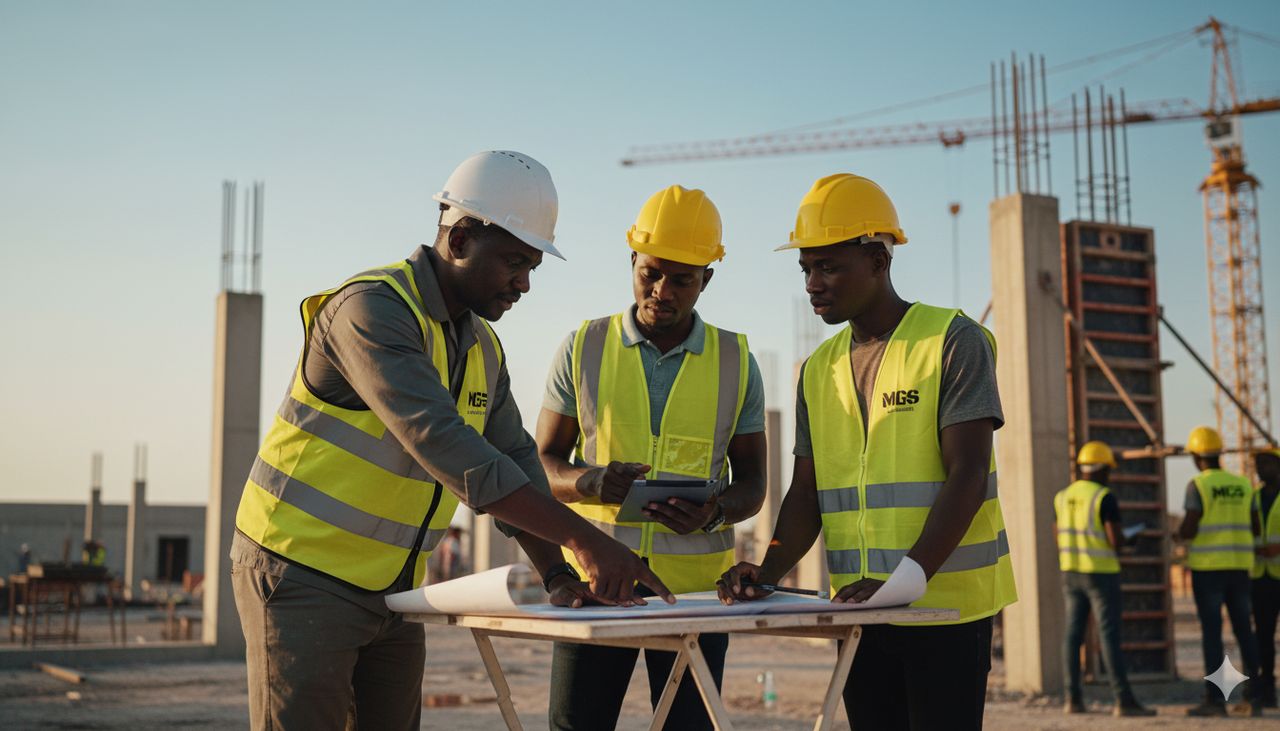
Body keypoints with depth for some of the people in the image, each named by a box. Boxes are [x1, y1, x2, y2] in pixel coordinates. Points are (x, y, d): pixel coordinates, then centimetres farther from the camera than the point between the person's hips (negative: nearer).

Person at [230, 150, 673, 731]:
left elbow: (512, 462, 11)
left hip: (390, 593, 8)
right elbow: (442, 445, -31)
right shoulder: (372, 309, -20)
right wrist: (580, 538, -32)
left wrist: (555, 573, -5)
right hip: (301, 576, -8)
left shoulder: (482, 349, 9)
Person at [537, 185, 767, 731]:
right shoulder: (583, 348, 4)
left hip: (695, 587, 1)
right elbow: (544, 464, 6)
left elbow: (752, 484, 9)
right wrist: (590, 482, -17)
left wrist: (715, 512, -15)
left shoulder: (736, 363, 6)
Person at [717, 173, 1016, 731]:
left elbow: (968, 475, -14)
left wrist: (908, 578, -26)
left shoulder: (953, 341, -5)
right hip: (859, 609, 6)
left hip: (947, 605, -5)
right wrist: (769, 571, -8)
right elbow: (806, 495, 10)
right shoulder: (819, 370, 13)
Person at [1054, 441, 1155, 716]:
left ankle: (1073, 698, 7)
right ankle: (1124, 700, -7)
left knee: (1073, 632, 7)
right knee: (1110, 635, -6)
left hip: (1071, 572, 6)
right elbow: (1116, 540, -17)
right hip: (1101, 574, -6)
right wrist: (1121, 536, 5)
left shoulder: (1063, 497, 7)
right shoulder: (1105, 497, -13)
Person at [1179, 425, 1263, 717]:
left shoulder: (1197, 485, -9)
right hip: (1239, 566, 5)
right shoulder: (1242, 484, 8)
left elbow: (1189, 530, -15)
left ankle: (1215, 699, -6)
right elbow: (1256, 529, 10)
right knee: (1244, 630, 8)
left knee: (1211, 631, -4)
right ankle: (1251, 699, 8)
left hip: (1207, 567, -5)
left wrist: (1179, 534, 8)